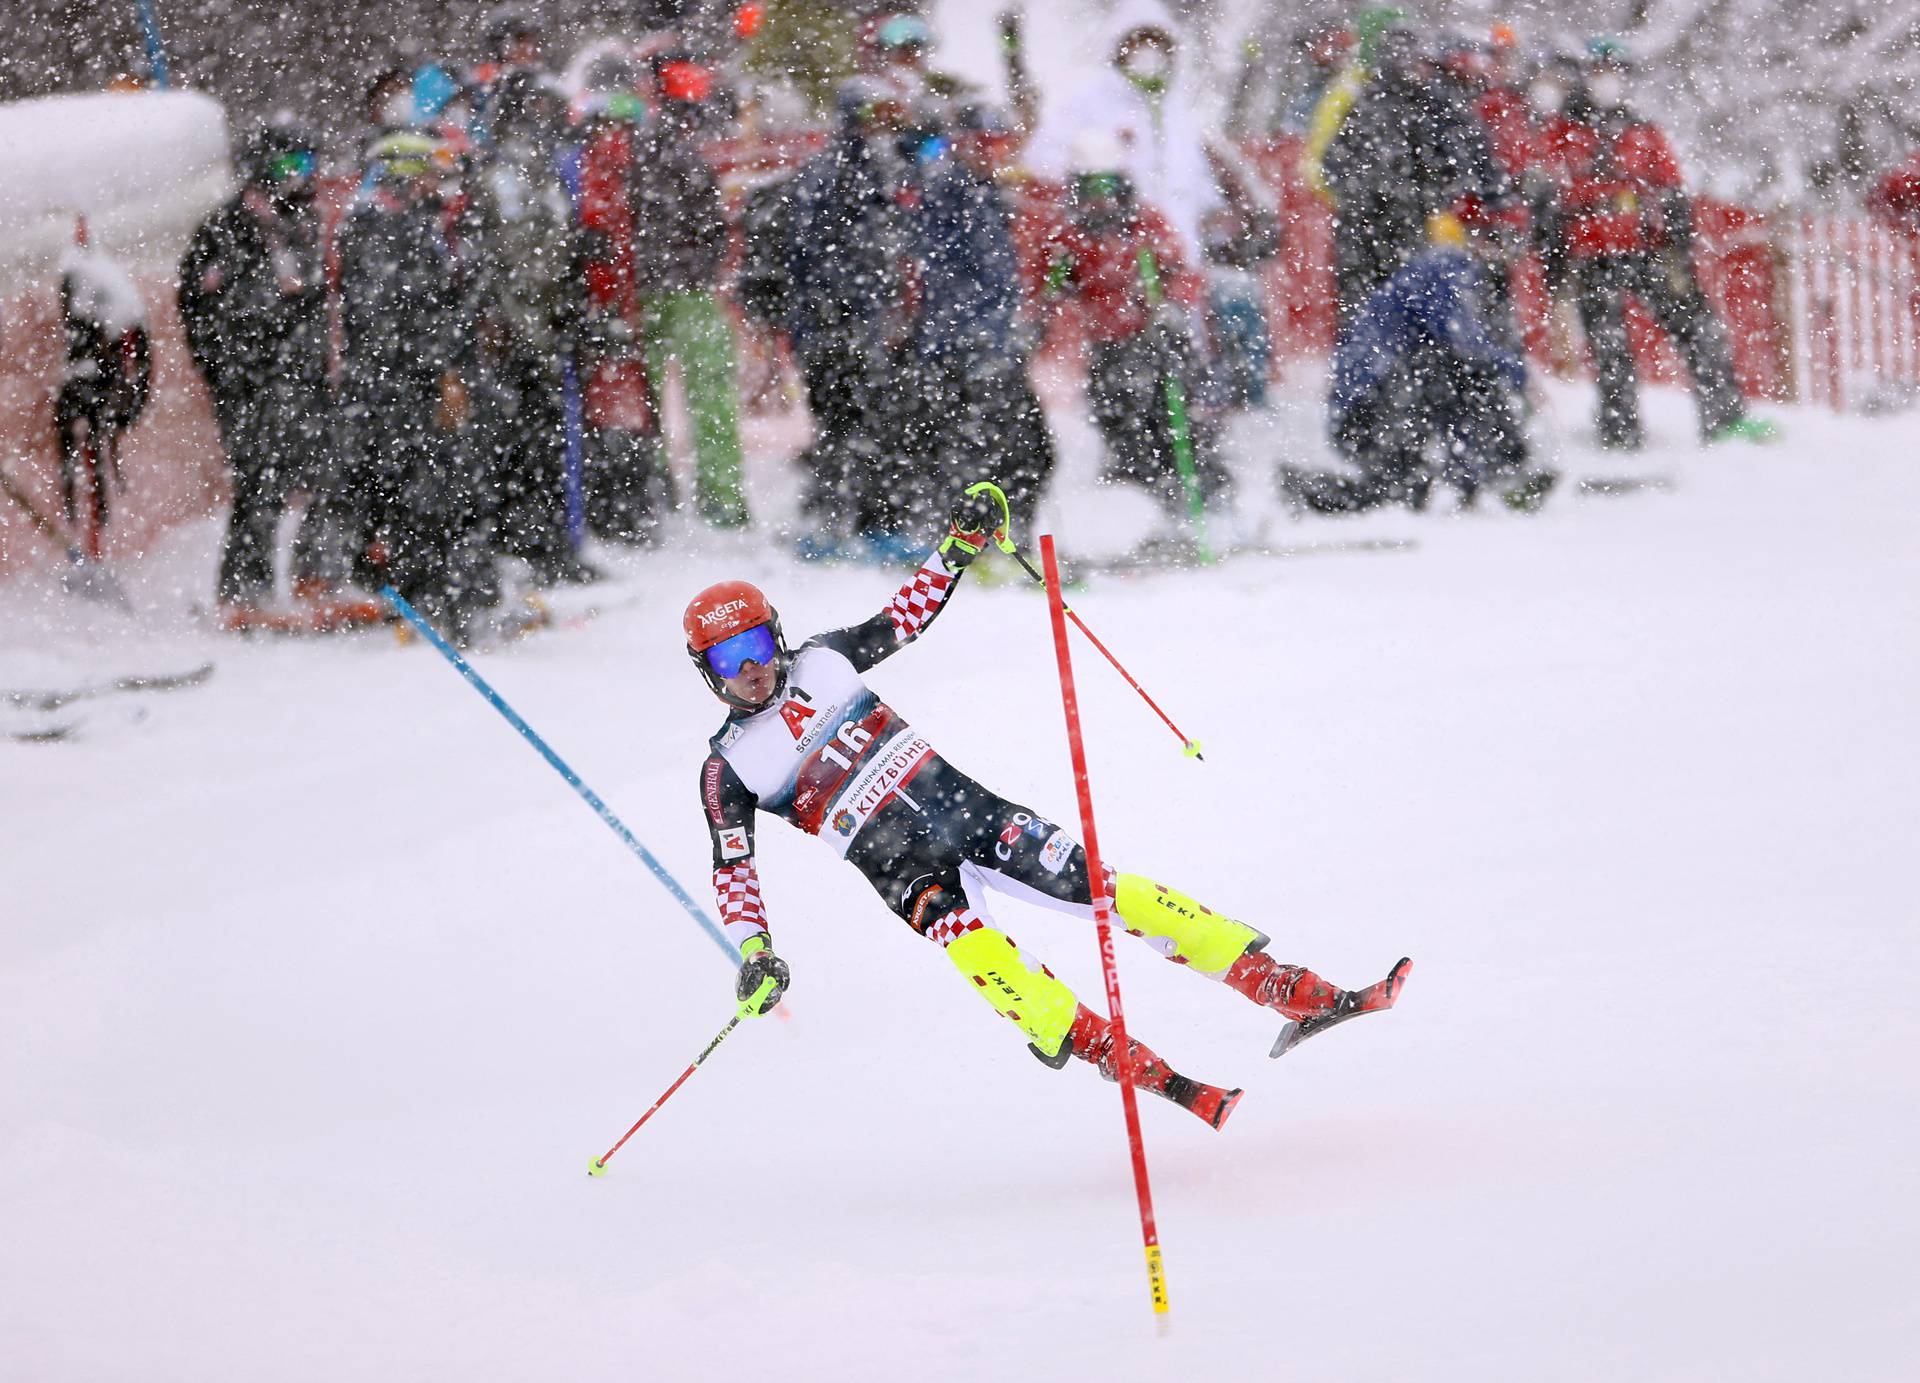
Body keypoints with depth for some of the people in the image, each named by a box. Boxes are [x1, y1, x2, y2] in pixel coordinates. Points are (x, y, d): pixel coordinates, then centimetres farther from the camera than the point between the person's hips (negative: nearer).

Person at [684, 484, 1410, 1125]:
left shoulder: (822, 662, 5)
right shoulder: (727, 771, -2)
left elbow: (907, 616, 16)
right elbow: (733, 869, -4)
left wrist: (960, 542, 4)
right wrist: (753, 954, -18)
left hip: (966, 806, 3)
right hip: (905, 870, -3)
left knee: (1105, 890, -7)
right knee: (967, 940, -31)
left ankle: (1294, 991, -6)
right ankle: (1135, 1067, -37)